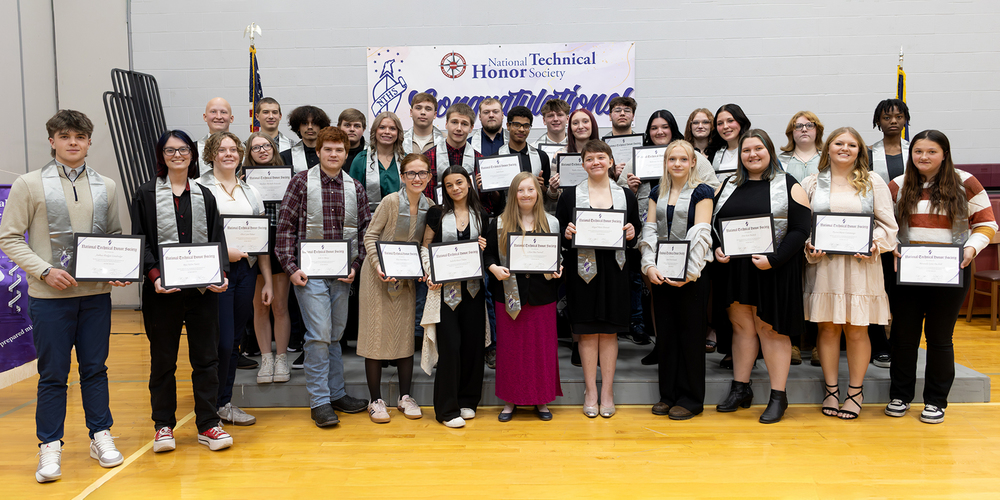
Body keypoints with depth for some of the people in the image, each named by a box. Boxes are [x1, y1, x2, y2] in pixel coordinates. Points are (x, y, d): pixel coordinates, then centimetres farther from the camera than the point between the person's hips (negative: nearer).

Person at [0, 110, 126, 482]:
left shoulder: (106, 187, 10)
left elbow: (116, 236, 16)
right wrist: (44, 270, -14)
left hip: (96, 293, 3)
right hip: (50, 295, -2)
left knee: (95, 368, 11)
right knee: (53, 373, 4)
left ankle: (101, 437, 22)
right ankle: (50, 447, 17)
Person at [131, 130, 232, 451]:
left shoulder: (205, 196, 13)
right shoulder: (145, 195, 5)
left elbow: (217, 240, 9)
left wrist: (220, 273, -8)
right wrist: (154, 275, -16)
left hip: (204, 289, 2)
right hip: (162, 291, -2)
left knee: (206, 357, 4)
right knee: (163, 359, 8)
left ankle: (208, 425, 14)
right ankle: (163, 425, 20)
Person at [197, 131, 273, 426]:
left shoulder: (251, 192, 16)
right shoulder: (199, 189, 0)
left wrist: (267, 281, 11)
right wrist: (222, 251, -18)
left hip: (246, 271, 5)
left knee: (235, 339, 9)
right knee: (222, 341, -7)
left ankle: (226, 402, 20)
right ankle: (215, 405, 10)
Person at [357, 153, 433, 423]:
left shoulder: (430, 207, 0)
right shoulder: (391, 201, -14)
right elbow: (370, 235, -9)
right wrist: (377, 264, -21)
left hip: (407, 278, 5)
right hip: (379, 276, -4)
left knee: (407, 335, 8)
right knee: (376, 334, 0)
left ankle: (405, 397, 21)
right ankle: (376, 401, 11)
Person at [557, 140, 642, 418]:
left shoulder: (626, 196, 9)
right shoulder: (570, 196, 4)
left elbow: (637, 234, 14)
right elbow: (556, 231, 7)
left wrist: (632, 234, -7)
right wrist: (566, 234, -14)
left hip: (614, 270, 1)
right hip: (582, 269, -1)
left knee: (609, 331, 5)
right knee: (587, 331, 3)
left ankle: (607, 392, 15)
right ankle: (590, 392, 13)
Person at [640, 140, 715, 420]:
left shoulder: (701, 192, -3)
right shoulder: (658, 193, 12)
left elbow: (701, 234, -11)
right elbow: (649, 230, 6)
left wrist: (688, 273, -18)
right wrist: (649, 266, -8)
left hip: (692, 274, -5)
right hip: (661, 274, 5)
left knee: (690, 334, 1)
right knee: (665, 333, 9)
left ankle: (691, 399, 11)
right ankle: (668, 394, 19)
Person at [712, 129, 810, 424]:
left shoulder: (789, 186, -1)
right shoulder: (728, 186, 12)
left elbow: (800, 230, -7)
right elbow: (713, 222, 15)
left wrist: (773, 260, -17)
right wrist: (717, 249, -5)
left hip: (773, 271, -4)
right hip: (734, 268, 4)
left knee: (770, 328, 1)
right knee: (741, 325, 10)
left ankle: (778, 397, 11)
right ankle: (740, 389, 22)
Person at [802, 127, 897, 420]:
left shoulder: (873, 183, 10)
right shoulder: (811, 184, 10)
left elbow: (888, 225, 7)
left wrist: (875, 245, -11)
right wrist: (808, 247, -9)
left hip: (861, 264, 0)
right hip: (823, 264, 0)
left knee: (856, 329, 1)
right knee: (827, 327, 2)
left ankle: (855, 392, 14)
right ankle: (831, 390, 15)